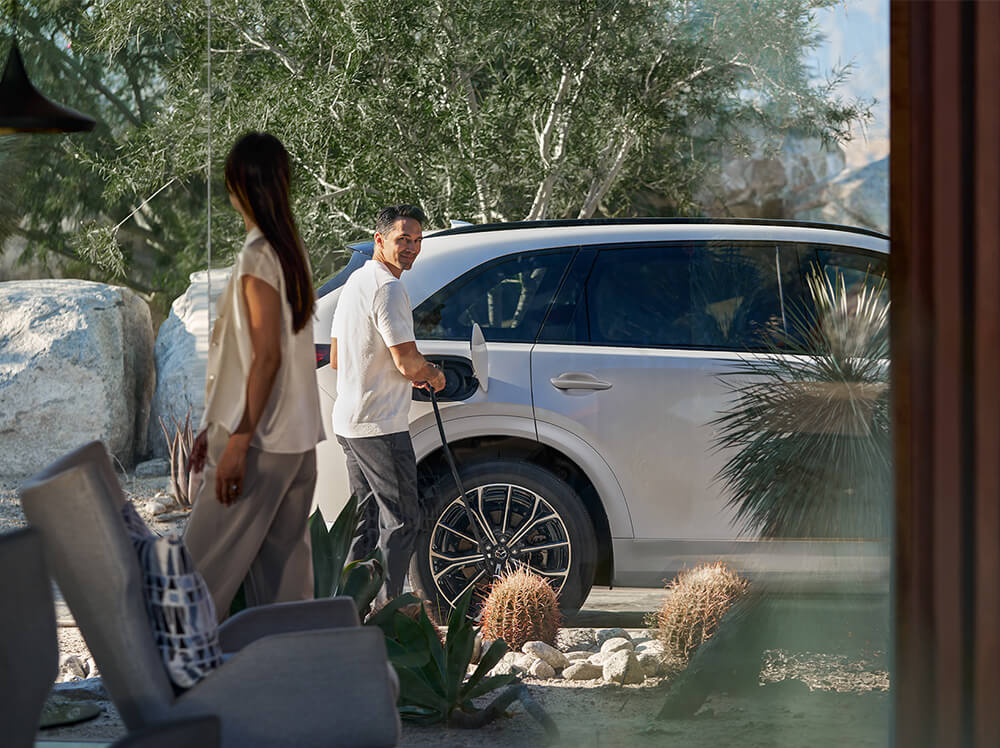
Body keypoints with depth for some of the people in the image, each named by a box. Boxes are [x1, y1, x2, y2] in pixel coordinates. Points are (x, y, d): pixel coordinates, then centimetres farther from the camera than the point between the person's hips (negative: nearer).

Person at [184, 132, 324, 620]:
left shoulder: (257, 258, -15)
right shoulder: (291, 251, 13)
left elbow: (266, 356, -20)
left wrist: (238, 442, -20)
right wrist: (216, 427, 20)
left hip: (259, 442, -9)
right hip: (297, 440, 9)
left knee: (203, 573, -4)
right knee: (283, 572, 9)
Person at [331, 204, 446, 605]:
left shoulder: (356, 281, 16)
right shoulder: (388, 287, -16)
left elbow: (335, 358, 22)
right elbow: (408, 362, -20)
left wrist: (411, 374, 20)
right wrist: (432, 374, 3)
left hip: (349, 422, 10)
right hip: (381, 425, -10)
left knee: (368, 520, 16)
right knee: (401, 519, -6)